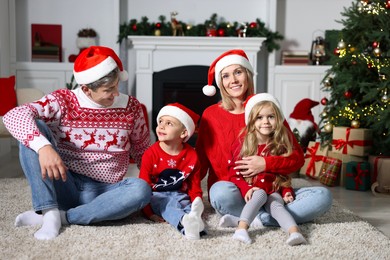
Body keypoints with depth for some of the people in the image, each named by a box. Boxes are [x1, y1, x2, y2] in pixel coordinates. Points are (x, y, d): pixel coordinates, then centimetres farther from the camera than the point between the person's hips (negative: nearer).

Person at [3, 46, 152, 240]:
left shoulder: (131, 107, 0)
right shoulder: (63, 101, -8)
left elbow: (143, 152, 11)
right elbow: (14, 115, -24)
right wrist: (43, 147, -41)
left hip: (104, 193, 1)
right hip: (65, 187, -1)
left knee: (142, 190, -31)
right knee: (34, 129, -20)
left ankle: (63, 216, -23)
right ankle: (49, 212, -26)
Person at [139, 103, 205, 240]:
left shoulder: (192, 156, -2)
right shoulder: (151, 154, -8)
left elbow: (194, 184, 8)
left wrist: (197, 202, -9)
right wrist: (149, 213, -13)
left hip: (179, 195, 3)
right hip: (156, 196, -3)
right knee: (166, 205, -35)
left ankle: (193, 215, -65)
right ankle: (184, 222, -66)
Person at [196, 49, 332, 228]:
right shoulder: (211, 114, 3)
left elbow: (297, 157, 3)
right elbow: (201, 160, 3)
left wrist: (266, 164, -15)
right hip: (232, 191, -2)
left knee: (323, 195, -21)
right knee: (221, 193, -38)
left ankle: (251, 219, -26)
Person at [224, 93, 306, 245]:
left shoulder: (281, 145, 8)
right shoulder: (242, 144, 1)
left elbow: (285, 172, 15)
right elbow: (233, 173, -1)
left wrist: (287, 191, -2)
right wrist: (246, 189, -17)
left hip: (273, 191, 2)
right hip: (251, 192, -1)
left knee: (276, 204, -29)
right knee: (261, 194, -32)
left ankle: (295, 232, -53)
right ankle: (242, 228, -49)